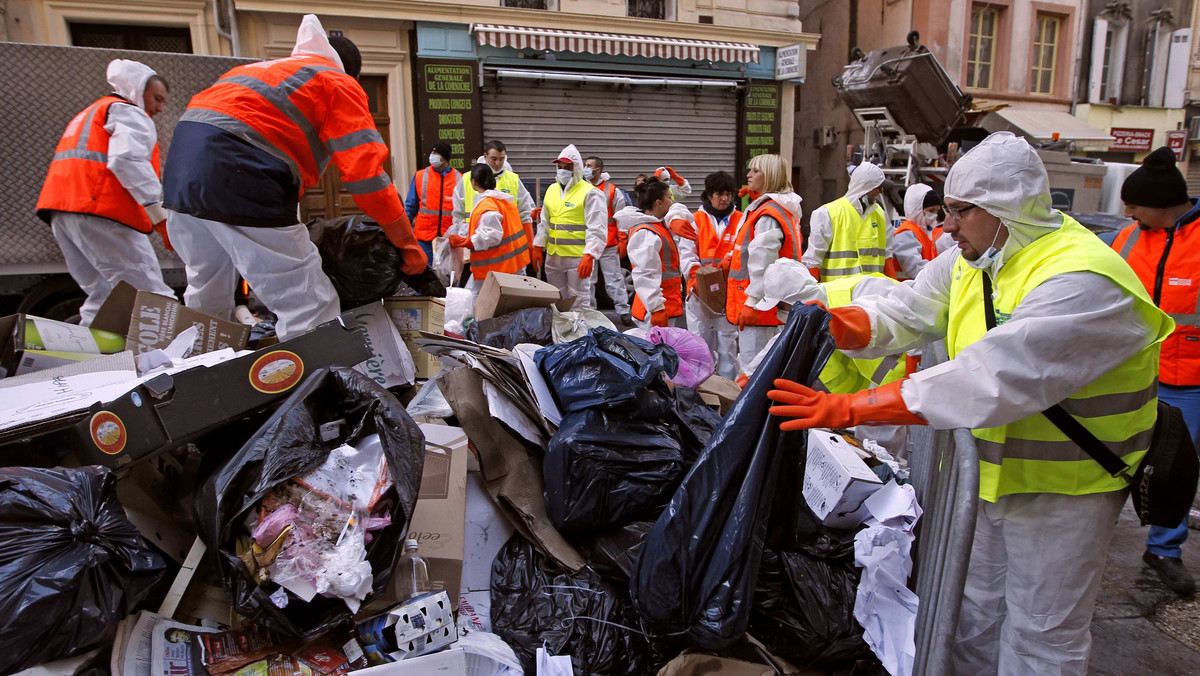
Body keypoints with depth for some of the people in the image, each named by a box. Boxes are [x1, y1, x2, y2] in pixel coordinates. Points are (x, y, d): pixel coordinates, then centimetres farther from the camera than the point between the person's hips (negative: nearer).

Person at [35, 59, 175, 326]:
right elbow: (128, 160, -16)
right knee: (151, 294, -16)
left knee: (102, 293, 10)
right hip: (99, 211, -9)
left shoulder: (89, 114, 35)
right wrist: (159, 214, -23)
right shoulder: (129, 113, 3)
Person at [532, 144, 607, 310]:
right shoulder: (552, 190, 14)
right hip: (553, 257, 7)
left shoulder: (590, 193, -8)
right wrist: (539, 246, 17)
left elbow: (597, 229, -14)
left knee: (579, 303, -4)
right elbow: (545, 222, 22)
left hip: (578, 258, -7)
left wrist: (589, 256, -22)